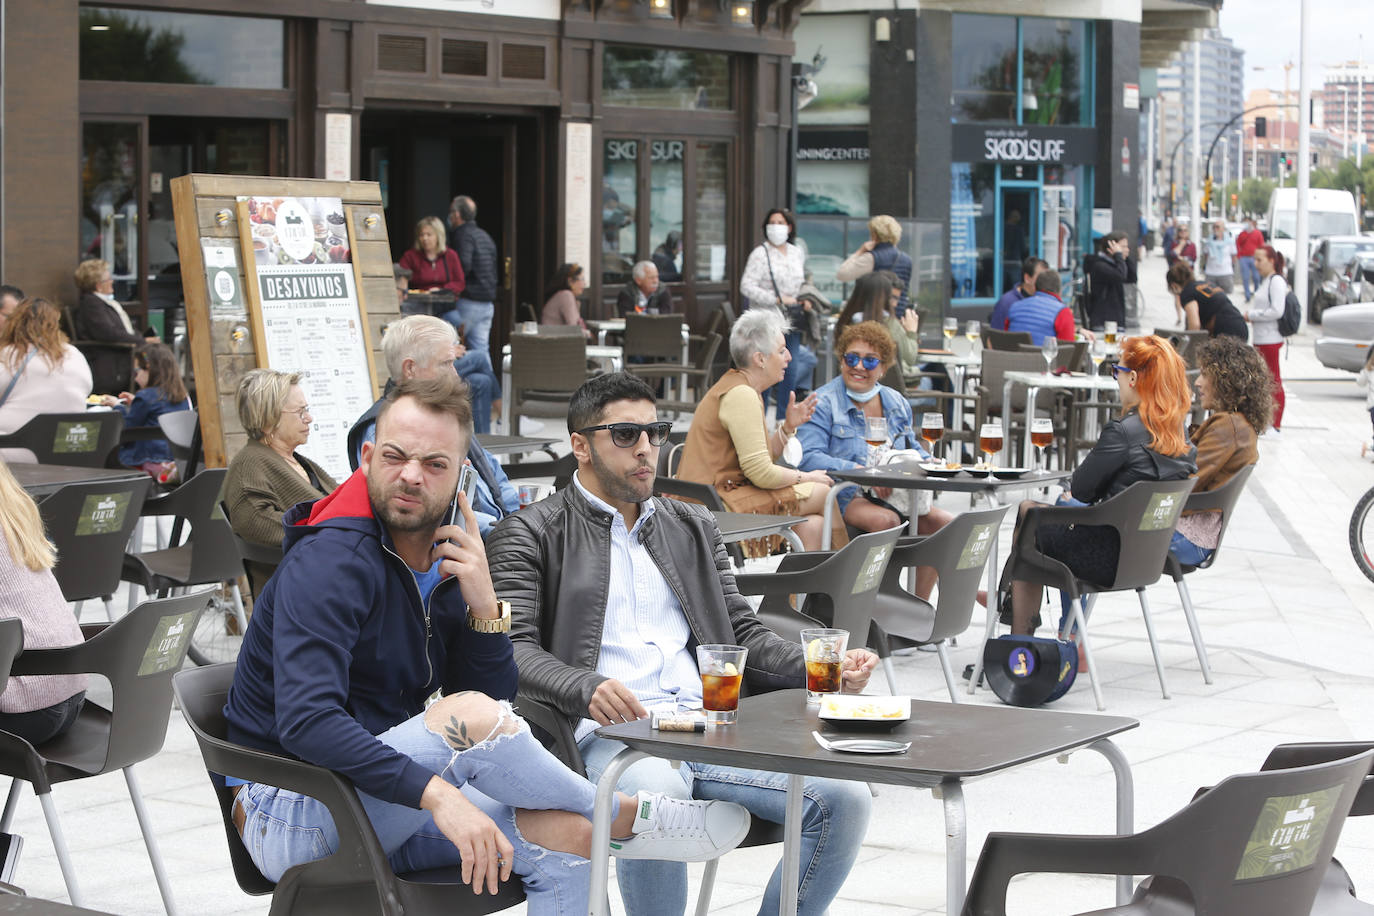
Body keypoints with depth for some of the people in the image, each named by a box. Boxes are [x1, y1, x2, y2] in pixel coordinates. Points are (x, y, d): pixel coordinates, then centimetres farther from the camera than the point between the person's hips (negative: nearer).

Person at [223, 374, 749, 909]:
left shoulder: (447, 564, 8)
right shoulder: (327, 563, -18)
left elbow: (497, 697, 5)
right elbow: (305, 721, -30)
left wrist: (485, 605, -12)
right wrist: (436, 794, -36)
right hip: (287, 815, -7)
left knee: (567, 833, -15)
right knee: (469, 714, -29)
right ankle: (628, 819, -9)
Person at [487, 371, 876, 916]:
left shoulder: (693, 528, 26)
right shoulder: (530, 535, 9)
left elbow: (743, 635, 23)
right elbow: (513, 648, -4)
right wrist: (585, 689, -25)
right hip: (610, 730, -5)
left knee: (845, 798, -17)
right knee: (657, 796, -40)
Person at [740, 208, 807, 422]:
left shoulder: (797, 254, 13)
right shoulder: (760, 254, -5)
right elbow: (747, 287, -12)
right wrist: (778, 300, -16)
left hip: (792, 324, 5)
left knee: (790, 372, 4)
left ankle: (783, 419, 12)